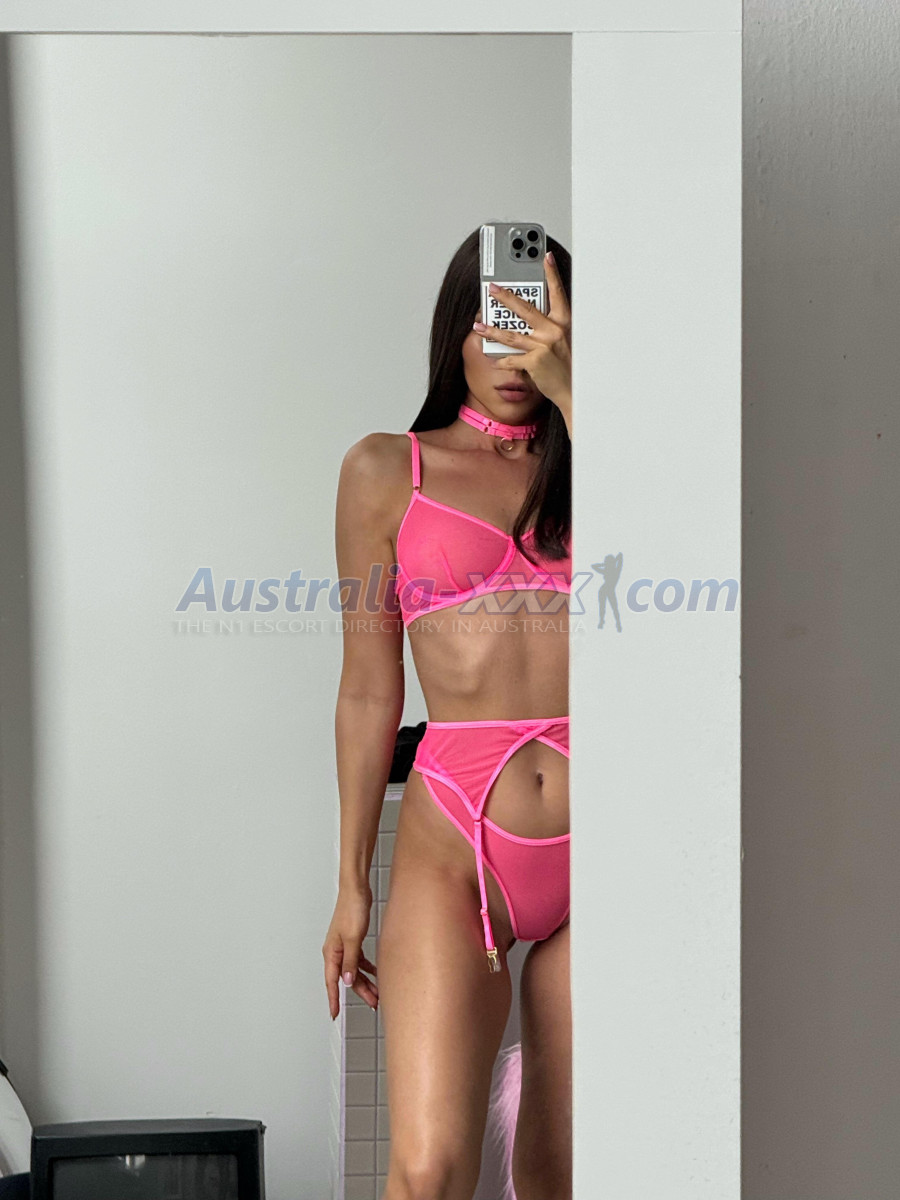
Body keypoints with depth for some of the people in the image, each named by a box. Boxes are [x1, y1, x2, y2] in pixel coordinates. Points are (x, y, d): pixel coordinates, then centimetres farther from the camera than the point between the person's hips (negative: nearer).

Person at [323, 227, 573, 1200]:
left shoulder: (583, 463, 15)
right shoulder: (387, 471, 9)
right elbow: (369, 689, 7)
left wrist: (567, 388, -8)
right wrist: (351, 884, 6)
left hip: (589, 860, 2)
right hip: (454, 844, -2)